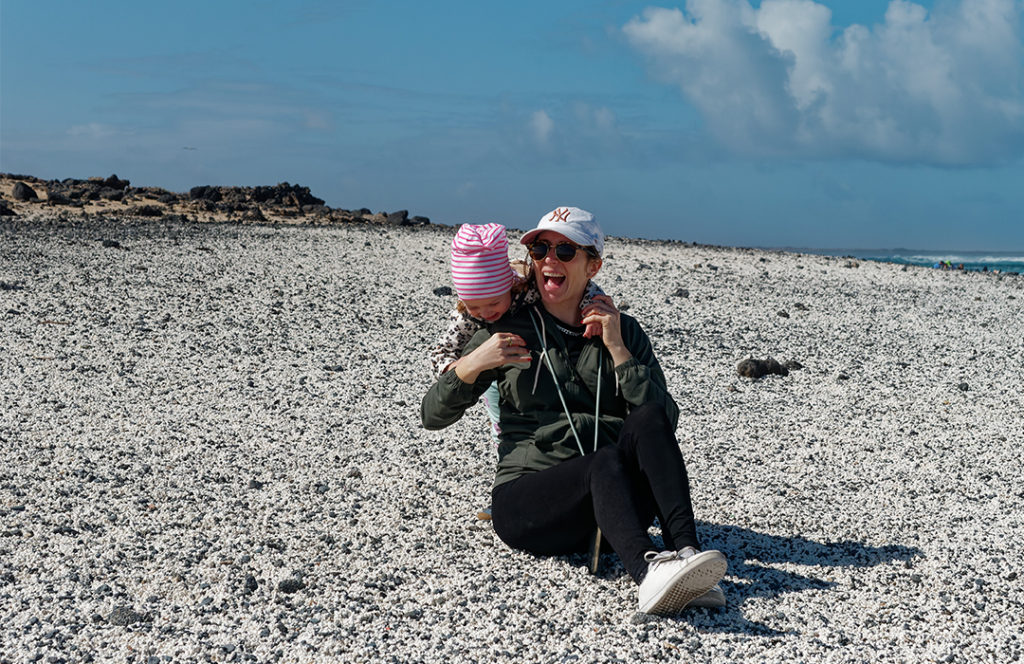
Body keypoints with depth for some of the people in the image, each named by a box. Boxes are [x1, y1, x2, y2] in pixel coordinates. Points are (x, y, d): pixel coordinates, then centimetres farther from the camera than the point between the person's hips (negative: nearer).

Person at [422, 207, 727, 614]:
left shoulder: (623, 332, 12)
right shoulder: (508, 333, 9)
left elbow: (665, 420, -2)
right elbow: (432, 416, 10)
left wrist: (617, 348, -8)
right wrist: (472, 365, -8)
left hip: (612, 498, 2)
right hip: (525, 502, -2)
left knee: (648, 420, -26)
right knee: (605, 462, -34)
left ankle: (685, 551, -40)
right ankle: (647, 573, -60)